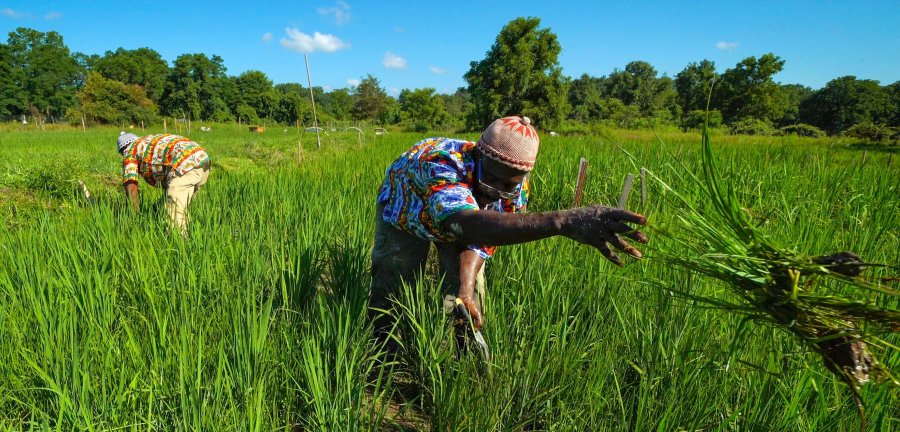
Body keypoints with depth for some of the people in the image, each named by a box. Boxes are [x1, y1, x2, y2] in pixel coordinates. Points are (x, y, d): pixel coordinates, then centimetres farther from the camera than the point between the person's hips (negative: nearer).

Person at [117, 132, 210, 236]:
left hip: (185, 164, -8)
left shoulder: (130, 151, 19)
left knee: (175, 217, -6)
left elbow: (131, 187, 8)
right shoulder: (155, 144, 39)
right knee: (181, 210, 21)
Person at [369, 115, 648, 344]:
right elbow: (468, 224, -68)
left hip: (457, 215, 4)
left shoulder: (516, 191, -29)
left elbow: (480, 241, -22)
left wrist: (466, 290, -42)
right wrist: (562, 221, -79)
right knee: (391, 293, -8)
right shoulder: (440, 163, -48)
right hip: (404, 210, -3)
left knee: (471, 290, -8)